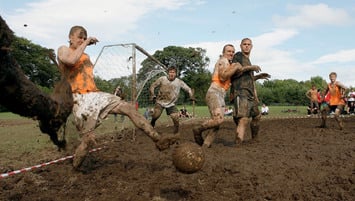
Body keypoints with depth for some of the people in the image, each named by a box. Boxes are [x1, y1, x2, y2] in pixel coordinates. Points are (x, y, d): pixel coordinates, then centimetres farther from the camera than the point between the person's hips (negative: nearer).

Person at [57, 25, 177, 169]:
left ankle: (158, 139, -11)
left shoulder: (86, 56, 24)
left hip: (96, 95, 7)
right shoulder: (63, 50, 3)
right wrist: (85, 43, -11)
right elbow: (71, 61, -22)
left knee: (129, 108, -8)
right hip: (81, 99, -7)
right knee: (88, 140, -10)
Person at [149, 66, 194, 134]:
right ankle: (152, 124, 11)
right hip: (160, 101, -1)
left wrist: (191, 96, -17)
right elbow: (152, 86, -1)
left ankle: (176, 134, 11)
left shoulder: (179, 82, -8)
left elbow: (188, 89, 0)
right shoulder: (162, 79, -10)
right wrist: (153, 96, -13)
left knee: (176, 118, -9)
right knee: (155, 115, -22)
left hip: (171, 104, 1)